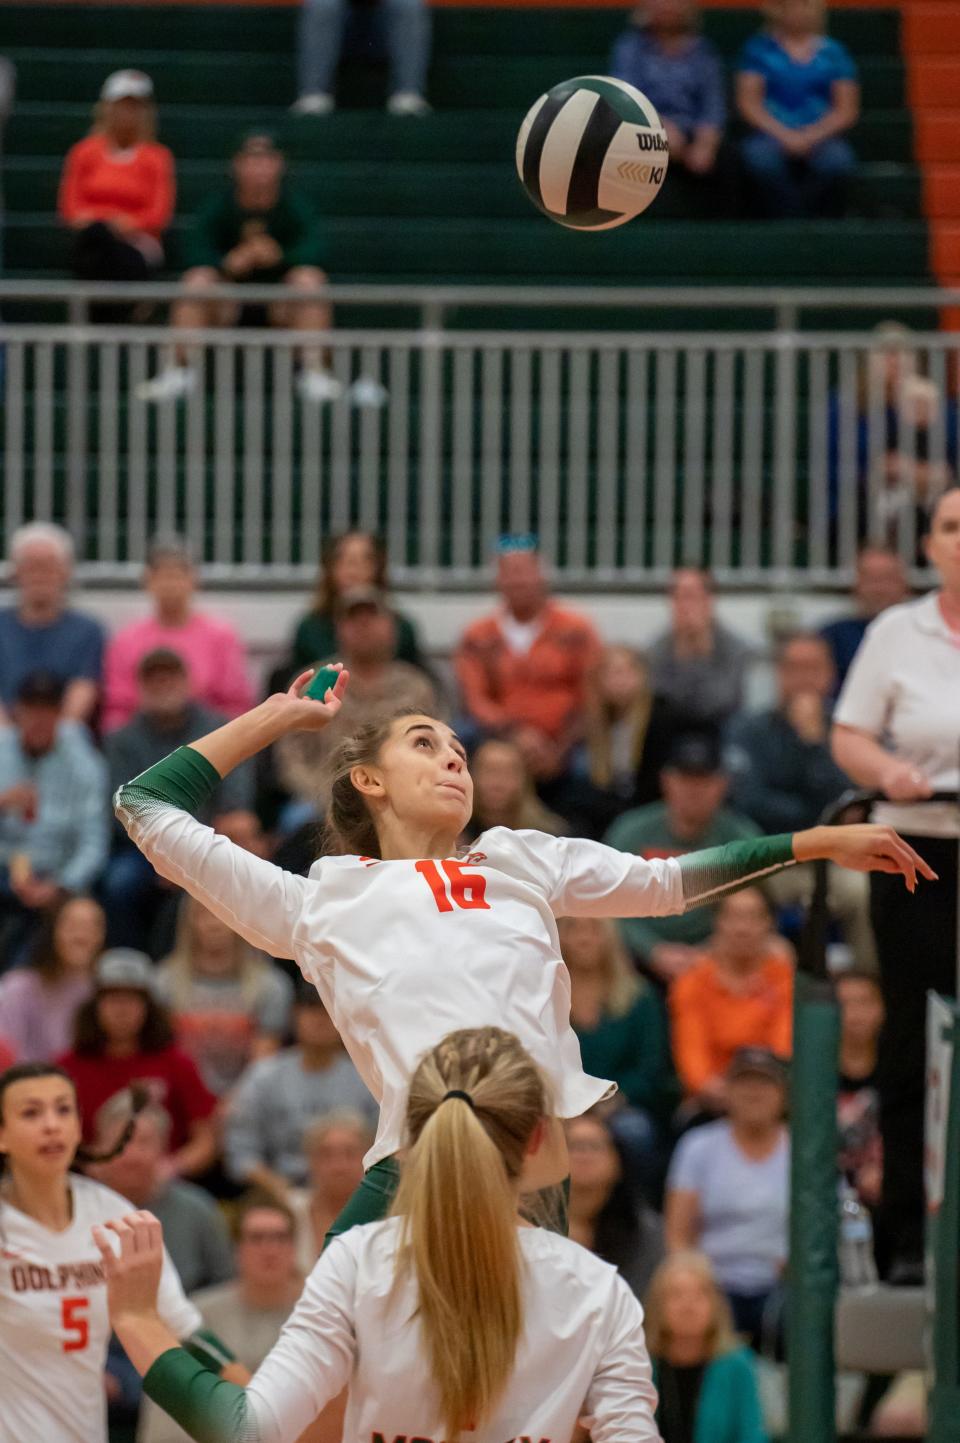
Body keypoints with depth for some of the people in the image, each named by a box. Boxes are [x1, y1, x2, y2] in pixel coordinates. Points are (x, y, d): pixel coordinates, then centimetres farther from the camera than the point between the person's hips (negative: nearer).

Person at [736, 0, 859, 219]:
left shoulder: (833, 52, 14)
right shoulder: (758, 48, 13)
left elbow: (847, 110, 7)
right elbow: (748, 103, 4)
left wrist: (811, 137, -11)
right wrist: (784, 135, -12)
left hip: (821, 136, 0)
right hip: (772, 133, 0)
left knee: (837, 159, -34)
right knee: (760, 155, -36)